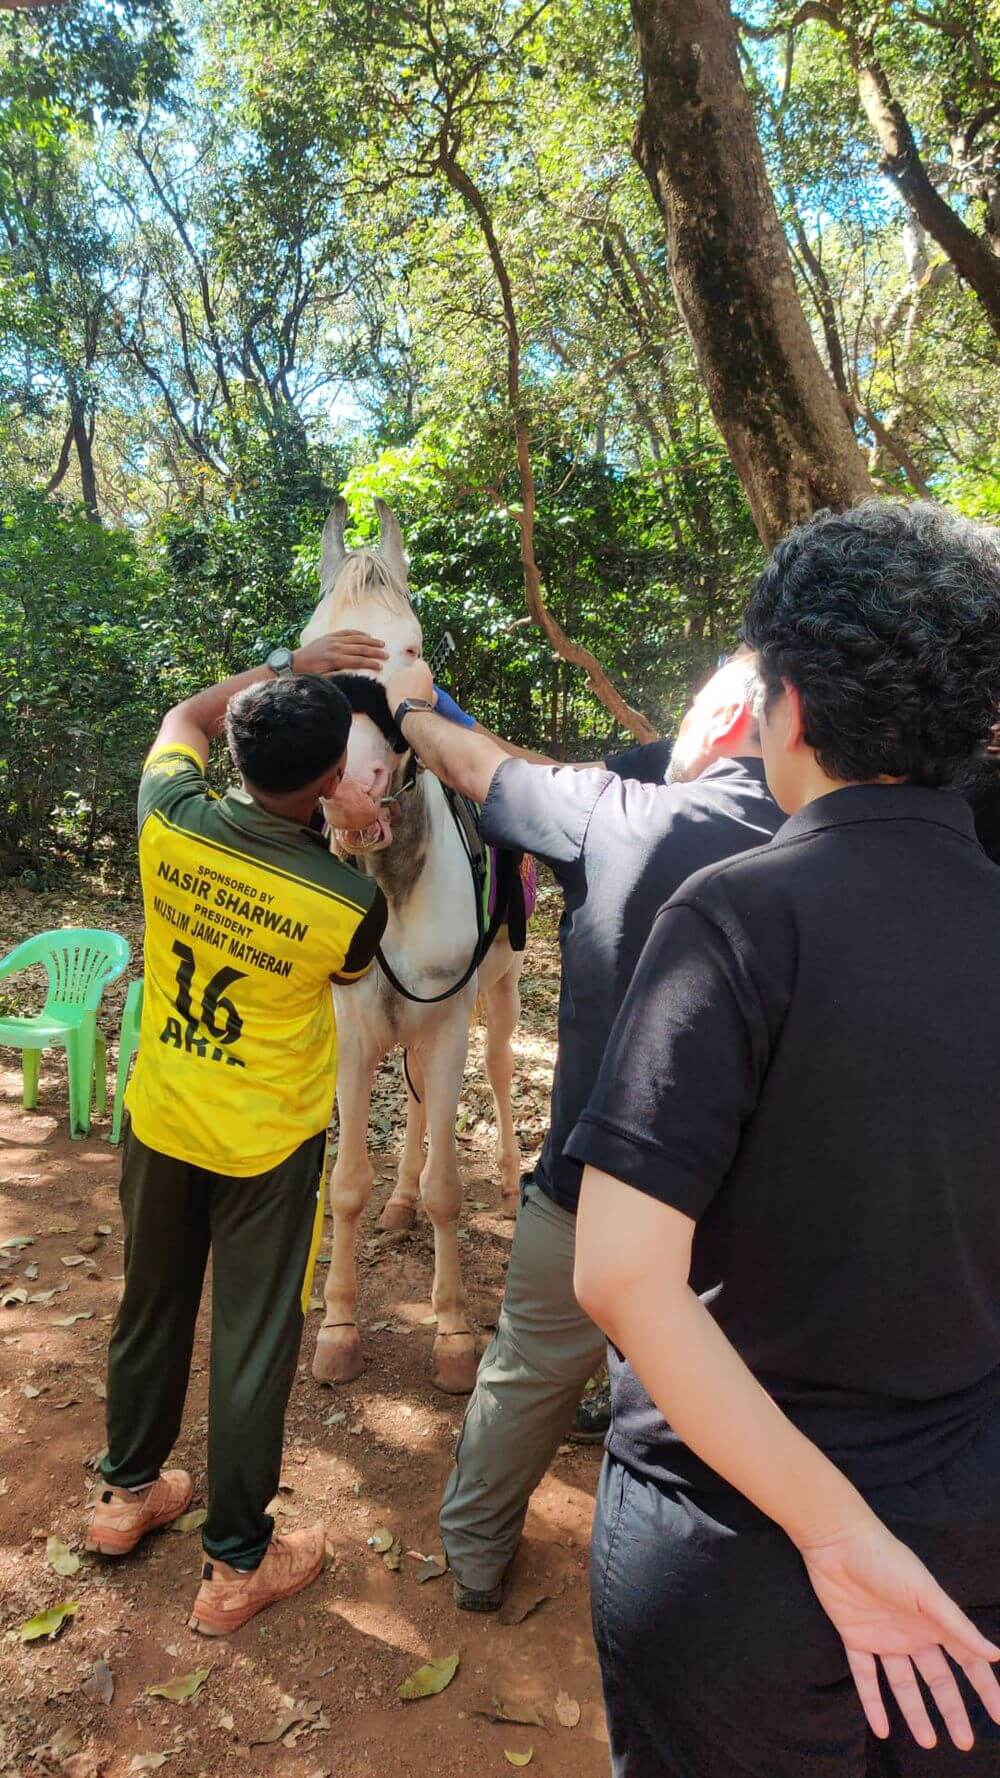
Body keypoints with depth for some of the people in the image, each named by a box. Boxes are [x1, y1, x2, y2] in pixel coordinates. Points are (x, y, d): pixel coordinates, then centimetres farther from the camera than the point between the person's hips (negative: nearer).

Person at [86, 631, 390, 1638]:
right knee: (254, 1343, 11)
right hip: (268, 1146, -4)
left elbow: (187, 714, 5)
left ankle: (127, 1493, 45)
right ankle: (237, 1563, 28)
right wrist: (353, 839, 0)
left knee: (151, 1309, 24)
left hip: (159, 1121, 5)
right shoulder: (348, 900, -25)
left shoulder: (168, 817, -18)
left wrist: (289, 667, 2)